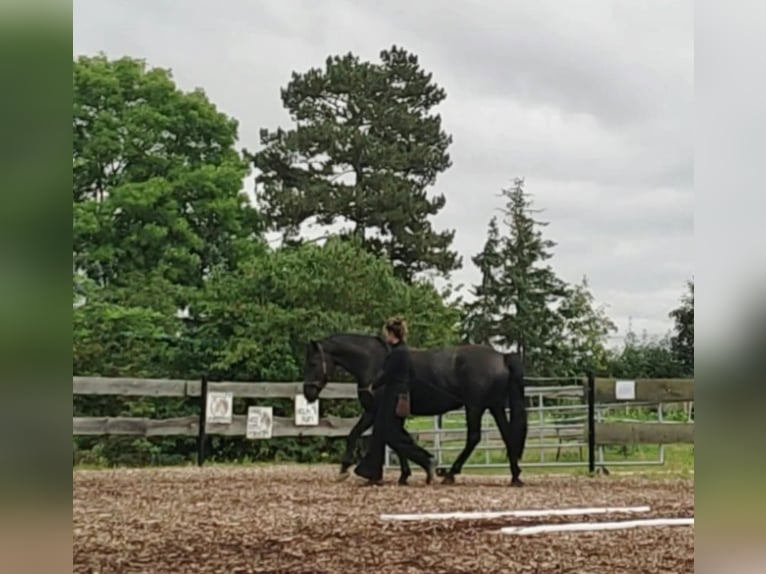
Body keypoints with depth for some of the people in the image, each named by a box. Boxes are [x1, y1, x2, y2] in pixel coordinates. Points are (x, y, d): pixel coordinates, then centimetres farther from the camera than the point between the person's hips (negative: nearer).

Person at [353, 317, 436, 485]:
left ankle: (427, 461, -4)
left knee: (393, 436, -5)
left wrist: (373, 387, 1)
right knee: (380, 433, 12)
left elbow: (387, 375, -15)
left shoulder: (397, 353, -18)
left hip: (394, 398, -10)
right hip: (395, 397, 10)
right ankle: (373, 473, 16)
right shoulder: (403, 351, 11)